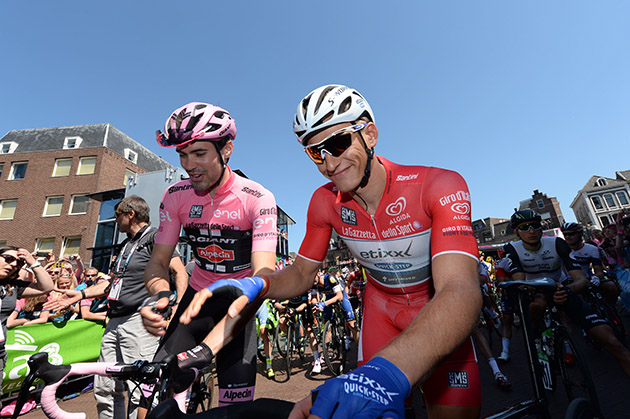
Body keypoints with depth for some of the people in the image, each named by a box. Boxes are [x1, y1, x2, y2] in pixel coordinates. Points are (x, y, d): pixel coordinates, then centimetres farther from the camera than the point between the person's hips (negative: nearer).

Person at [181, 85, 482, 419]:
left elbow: (461, 290, -40)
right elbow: (302, 273, -7)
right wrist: (255, 285, -30)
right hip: (381, 306, 2)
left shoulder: (439, 186, -28)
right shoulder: (324, 202, -17)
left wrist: (389, 373, -57)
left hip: (441, 311, -1)